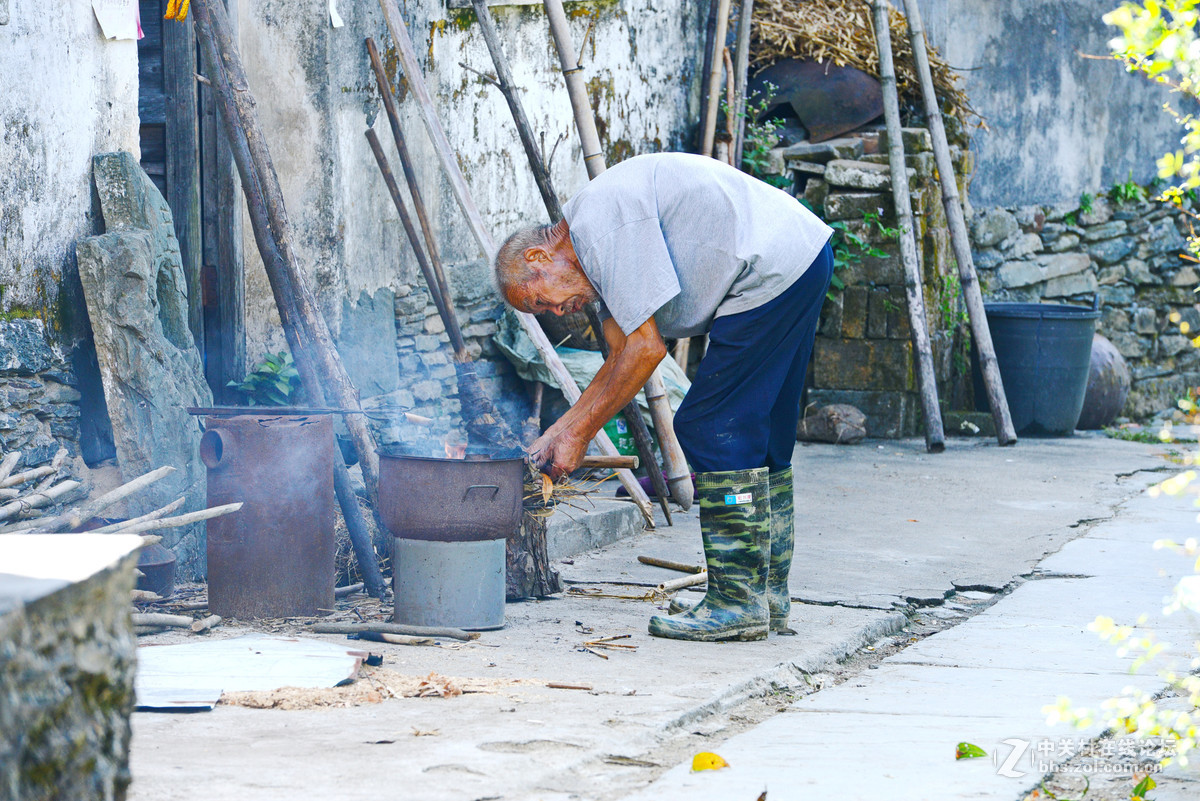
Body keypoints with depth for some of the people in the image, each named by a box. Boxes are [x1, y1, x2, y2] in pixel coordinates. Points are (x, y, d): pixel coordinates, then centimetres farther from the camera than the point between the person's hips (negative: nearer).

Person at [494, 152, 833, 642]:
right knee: (759, 437, 15)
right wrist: (561, 430, 18)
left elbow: (646, 349, -15)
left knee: (713, 431, -7)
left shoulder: (601, 221, -14)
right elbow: (623, 356, 23)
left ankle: (737, 603, -6)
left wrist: (580, 432, -8)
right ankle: (769, 597, 20)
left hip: (772, 268, -11)